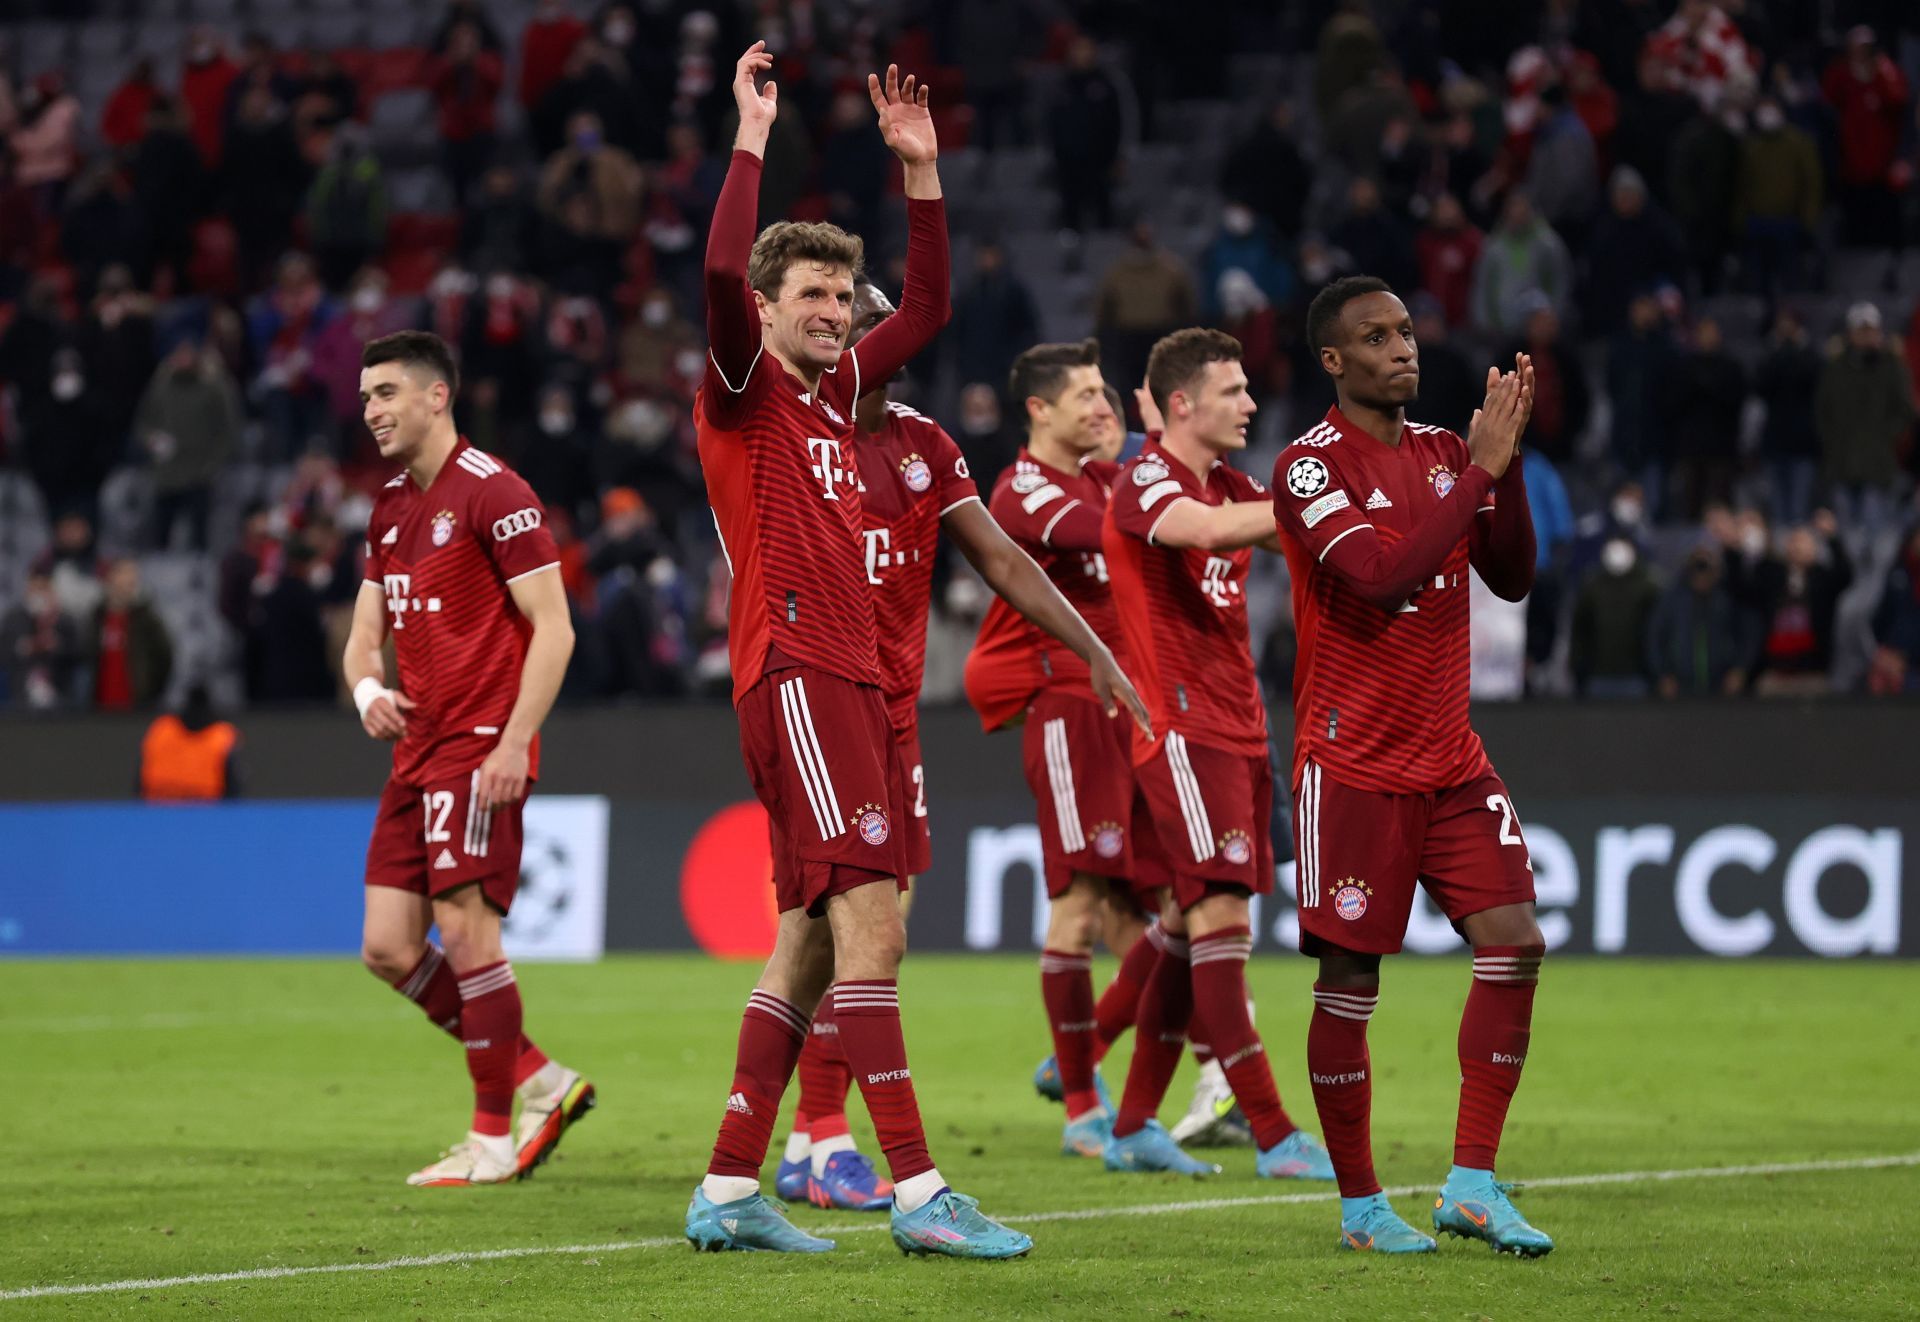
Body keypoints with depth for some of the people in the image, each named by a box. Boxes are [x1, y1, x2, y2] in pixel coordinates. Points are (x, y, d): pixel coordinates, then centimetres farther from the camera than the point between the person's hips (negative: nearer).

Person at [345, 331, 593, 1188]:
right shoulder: (390, 509, 16)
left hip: (479, 750, -9)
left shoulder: (491, 493, -9)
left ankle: (494, 1139, -2)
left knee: (465, 930, -11)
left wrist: (514, 742, -20)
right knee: (389, 950, 3)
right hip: (417, 753, 9)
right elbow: (365, 634, 21)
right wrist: (368, 690, -3)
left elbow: (553, 629, -13)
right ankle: (540, 1082, 14)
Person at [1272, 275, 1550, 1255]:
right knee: (1349, 980, -2)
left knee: (1515, 940, -8)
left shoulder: (1447, 451, 11)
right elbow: (1383, 575, -23)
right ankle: (1360, 1204, 10)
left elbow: (1510, 579, 6)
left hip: (1451, 759, 6)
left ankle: (1471, 1185, -3)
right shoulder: (1310, 466, -10)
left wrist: (1508, 460, -7)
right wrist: (1481, 468, -22)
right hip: (1352, 762, -6)